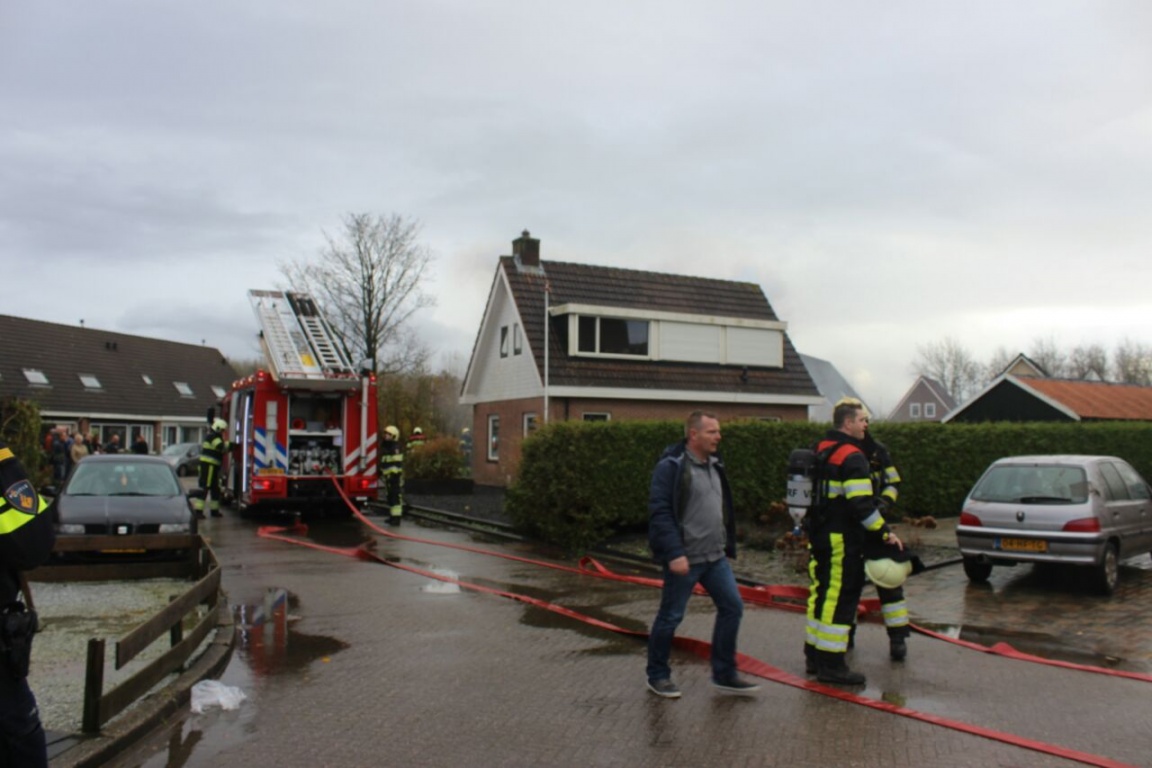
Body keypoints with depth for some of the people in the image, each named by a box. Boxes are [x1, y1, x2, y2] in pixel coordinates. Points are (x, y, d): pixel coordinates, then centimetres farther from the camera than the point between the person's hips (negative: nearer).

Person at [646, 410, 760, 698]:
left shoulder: (714, 465, 12)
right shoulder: (671, 466, -14)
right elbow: (660, 512, -20)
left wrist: (728, 545, 17)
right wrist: (674, 553, -24)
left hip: (715, 557, 8)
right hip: (685, 558, -8)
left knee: (733, 607, 7)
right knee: (670, 617, 4)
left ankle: (724, 674, 19)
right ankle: (657, 675, 21)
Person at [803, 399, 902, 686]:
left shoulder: (820, 450, 13)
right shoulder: (852, 457, -16)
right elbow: (862, 504, -22)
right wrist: (885, 533, -14)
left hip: (818, 536, 9)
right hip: (842, 540, -9)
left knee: (821, 594, 15)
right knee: (840, 599, -4)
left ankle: (814, 656, 23)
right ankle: (831, 665, 0)